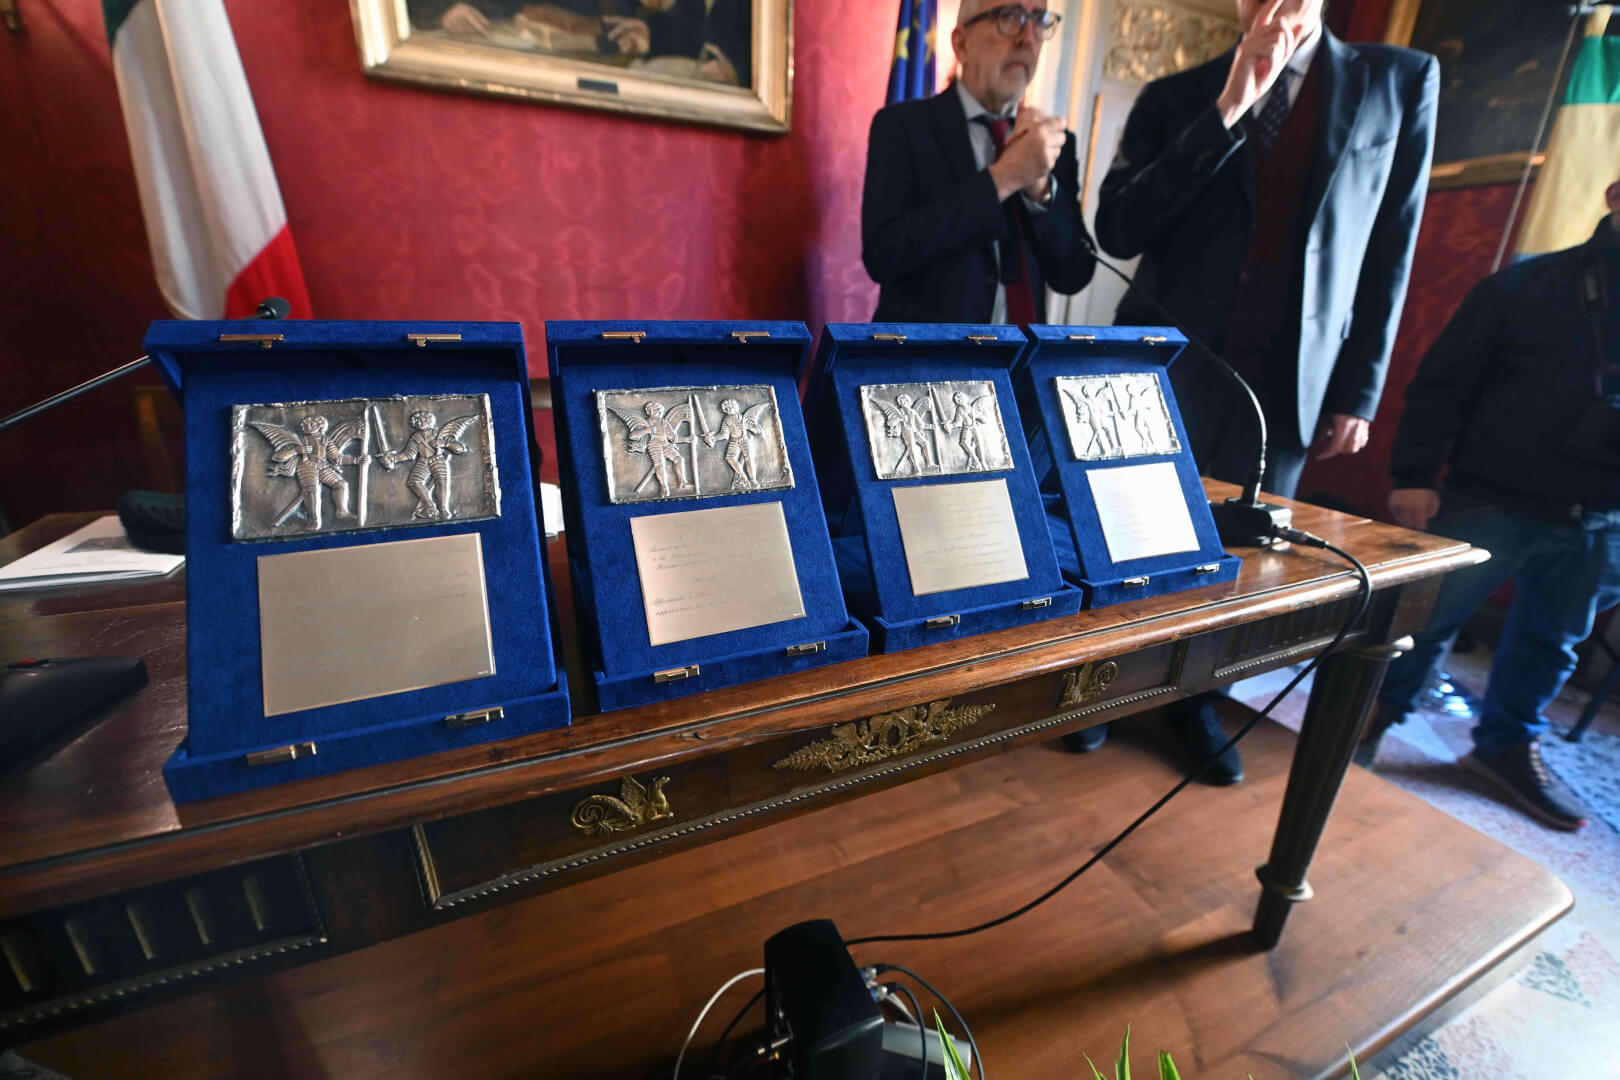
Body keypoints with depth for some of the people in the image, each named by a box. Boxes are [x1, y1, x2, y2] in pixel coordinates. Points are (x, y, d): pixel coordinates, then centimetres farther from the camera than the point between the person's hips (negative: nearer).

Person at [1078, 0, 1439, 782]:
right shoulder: (1175, 98, 5)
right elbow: (1117, 231, -8)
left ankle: (1195, 698, 30)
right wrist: (1225, 112, -13)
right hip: (1170, 366, -1)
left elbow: (1391, 249, 6)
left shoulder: (1400, 82, 8)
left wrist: (1358, 391, 1)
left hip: (1288, 381, 2)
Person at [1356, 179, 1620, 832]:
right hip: (1493, 501, -4)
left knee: (1552, 640, 16)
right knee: (1427, 616, 3)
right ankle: (1373, 715, 24)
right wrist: (1413, 476, -13)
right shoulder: (1528, 285, -1)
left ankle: (1508, 745, 34)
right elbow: (1440, 384, -5)